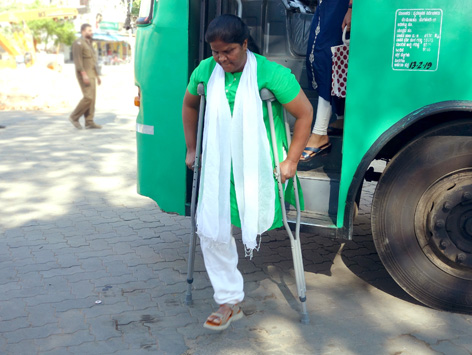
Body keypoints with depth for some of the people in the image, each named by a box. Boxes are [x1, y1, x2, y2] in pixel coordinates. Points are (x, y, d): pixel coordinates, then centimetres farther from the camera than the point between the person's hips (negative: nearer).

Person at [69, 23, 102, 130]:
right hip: (84, 75, -9)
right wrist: (84, 74, -26)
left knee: (91, 99, 3)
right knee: (88, 97, -15)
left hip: (91, 75, 9)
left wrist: (97, 76, 20)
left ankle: (89, 122, 2)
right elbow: (78, 60, -18)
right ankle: (74, 117, -3)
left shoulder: (89, 44, 21)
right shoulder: (79, 43, -8)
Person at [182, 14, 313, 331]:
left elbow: (305, 113, -9)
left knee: (256, 225, 5)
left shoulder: (271, 74, -15)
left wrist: (291, 161, -9)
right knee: (211, 231, -1)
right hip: (218, 167, 4)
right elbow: (190, 105, 19)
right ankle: (230, 302, 12)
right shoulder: (205, 71, 1)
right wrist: (192, 149, 17)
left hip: (258, 168, -4)